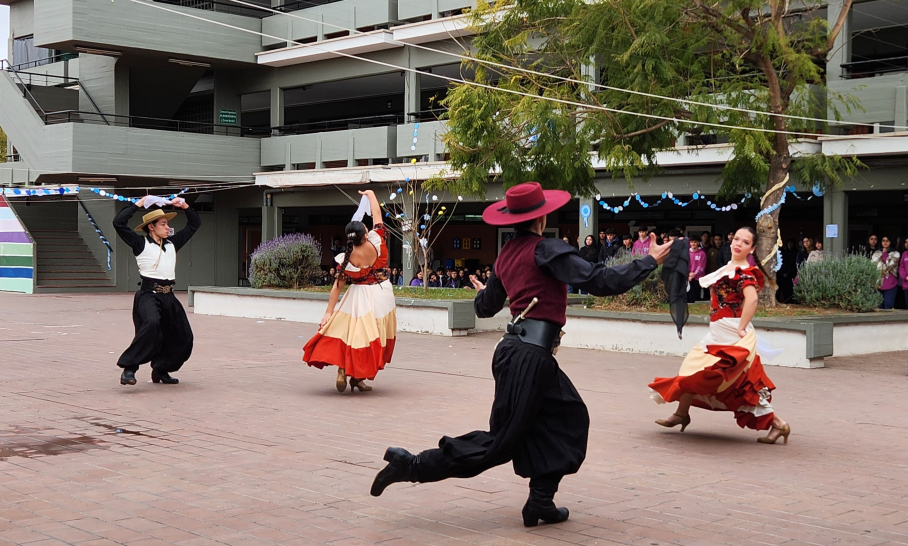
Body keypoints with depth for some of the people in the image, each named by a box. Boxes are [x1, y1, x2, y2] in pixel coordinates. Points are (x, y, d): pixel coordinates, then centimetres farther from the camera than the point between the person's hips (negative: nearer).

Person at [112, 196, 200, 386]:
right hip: (148, 295, -7)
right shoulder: (141, 244, 1)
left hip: (169, 298, 7)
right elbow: (119, 223, -9)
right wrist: (137, 205, -3)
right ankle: (129, 368, -29)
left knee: (183, 338, 7)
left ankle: (161, 370, 29)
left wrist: (185, 206, 15)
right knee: (152, 324, -34)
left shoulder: (172, 244, 17)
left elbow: (195, 224, 26)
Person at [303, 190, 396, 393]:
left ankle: (342, 371, -7)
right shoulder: (375, 243, -11)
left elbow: (337, 286, -10)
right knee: (375, 337, 8)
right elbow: (377, 214, 2)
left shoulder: (346, 259, -10)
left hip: (359, 298, 0)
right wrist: (370, 193, 19)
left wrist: (328, 312, -7)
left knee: (348, 333, 10)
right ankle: (358, 377, 9)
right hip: (381, 295, 0)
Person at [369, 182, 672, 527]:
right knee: (503, 441, -3)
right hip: (529, 355, -9)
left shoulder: (506, 254, 13)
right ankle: (412, 465, 0)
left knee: (568, 418, 15)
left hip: (517, 348, 9)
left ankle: (541, 503, 13)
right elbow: (599, 281, -17)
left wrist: (481, 293, 50)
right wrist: (649, 262, -8)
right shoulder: (546, 249, -11)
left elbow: (486, 306, 25)